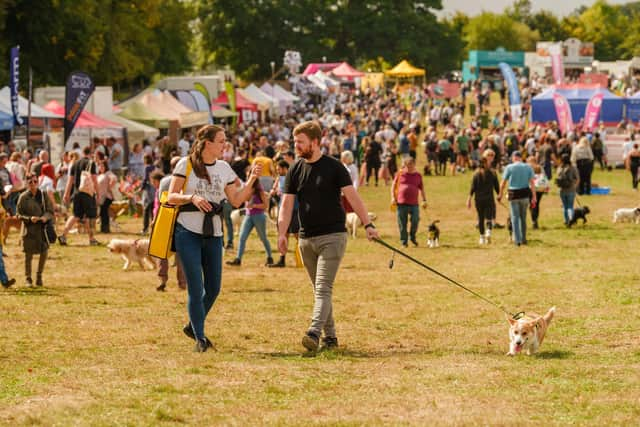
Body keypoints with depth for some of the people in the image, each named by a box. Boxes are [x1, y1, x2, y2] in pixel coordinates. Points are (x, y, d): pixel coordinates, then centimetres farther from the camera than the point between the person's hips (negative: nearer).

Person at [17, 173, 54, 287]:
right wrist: (29, 219, -20)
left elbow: (50, 211, 4)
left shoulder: (43, 195, 2)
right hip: (29, 229, -2)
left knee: (44, 252, 1)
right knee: (28, 255, 1)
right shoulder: (23, 197, -4)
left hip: (42, 228, 2)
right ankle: (28, 279, 14)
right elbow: (19, 215, -2)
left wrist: (45, 217, -17)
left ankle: (39, 276, 22)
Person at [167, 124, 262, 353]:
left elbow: (236, 200, 8)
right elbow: (171, 197, -5)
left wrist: (251, 180, -3)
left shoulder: (224, 168, 10)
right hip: (188, 231, -5)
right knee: (196, 287, -7)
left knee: (213, 288, 7)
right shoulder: (186, 164, -3)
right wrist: (192, 198, -21)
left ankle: (193, 326, 29)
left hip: (213, 234, 5)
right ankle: (200, 338, 1)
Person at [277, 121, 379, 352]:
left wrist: (368, 224, -18)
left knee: (323, 289, -15)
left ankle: (314, 332, -27)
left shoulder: (334, 167, -5)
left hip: (332, 236, -5)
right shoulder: (295, 170, 8)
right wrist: (282, 233, -7)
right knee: (319, 291, 9)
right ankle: (330, 336, 15)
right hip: (306, 238, 5)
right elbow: (287, 204, 5)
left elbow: (352, 196, -8)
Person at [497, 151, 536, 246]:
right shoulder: (528, 167, 2)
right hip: (525, 194, 3)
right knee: (523, 217, 15)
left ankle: (517, 240, -6)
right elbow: (532, 183, -3)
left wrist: (500, 194, 13)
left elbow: (503, 183, 0)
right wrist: (534, 196, -1)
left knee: (515, 217, 2)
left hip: (513, 194, -2)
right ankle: (523, 239, 21)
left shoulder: (509, 167, -4)